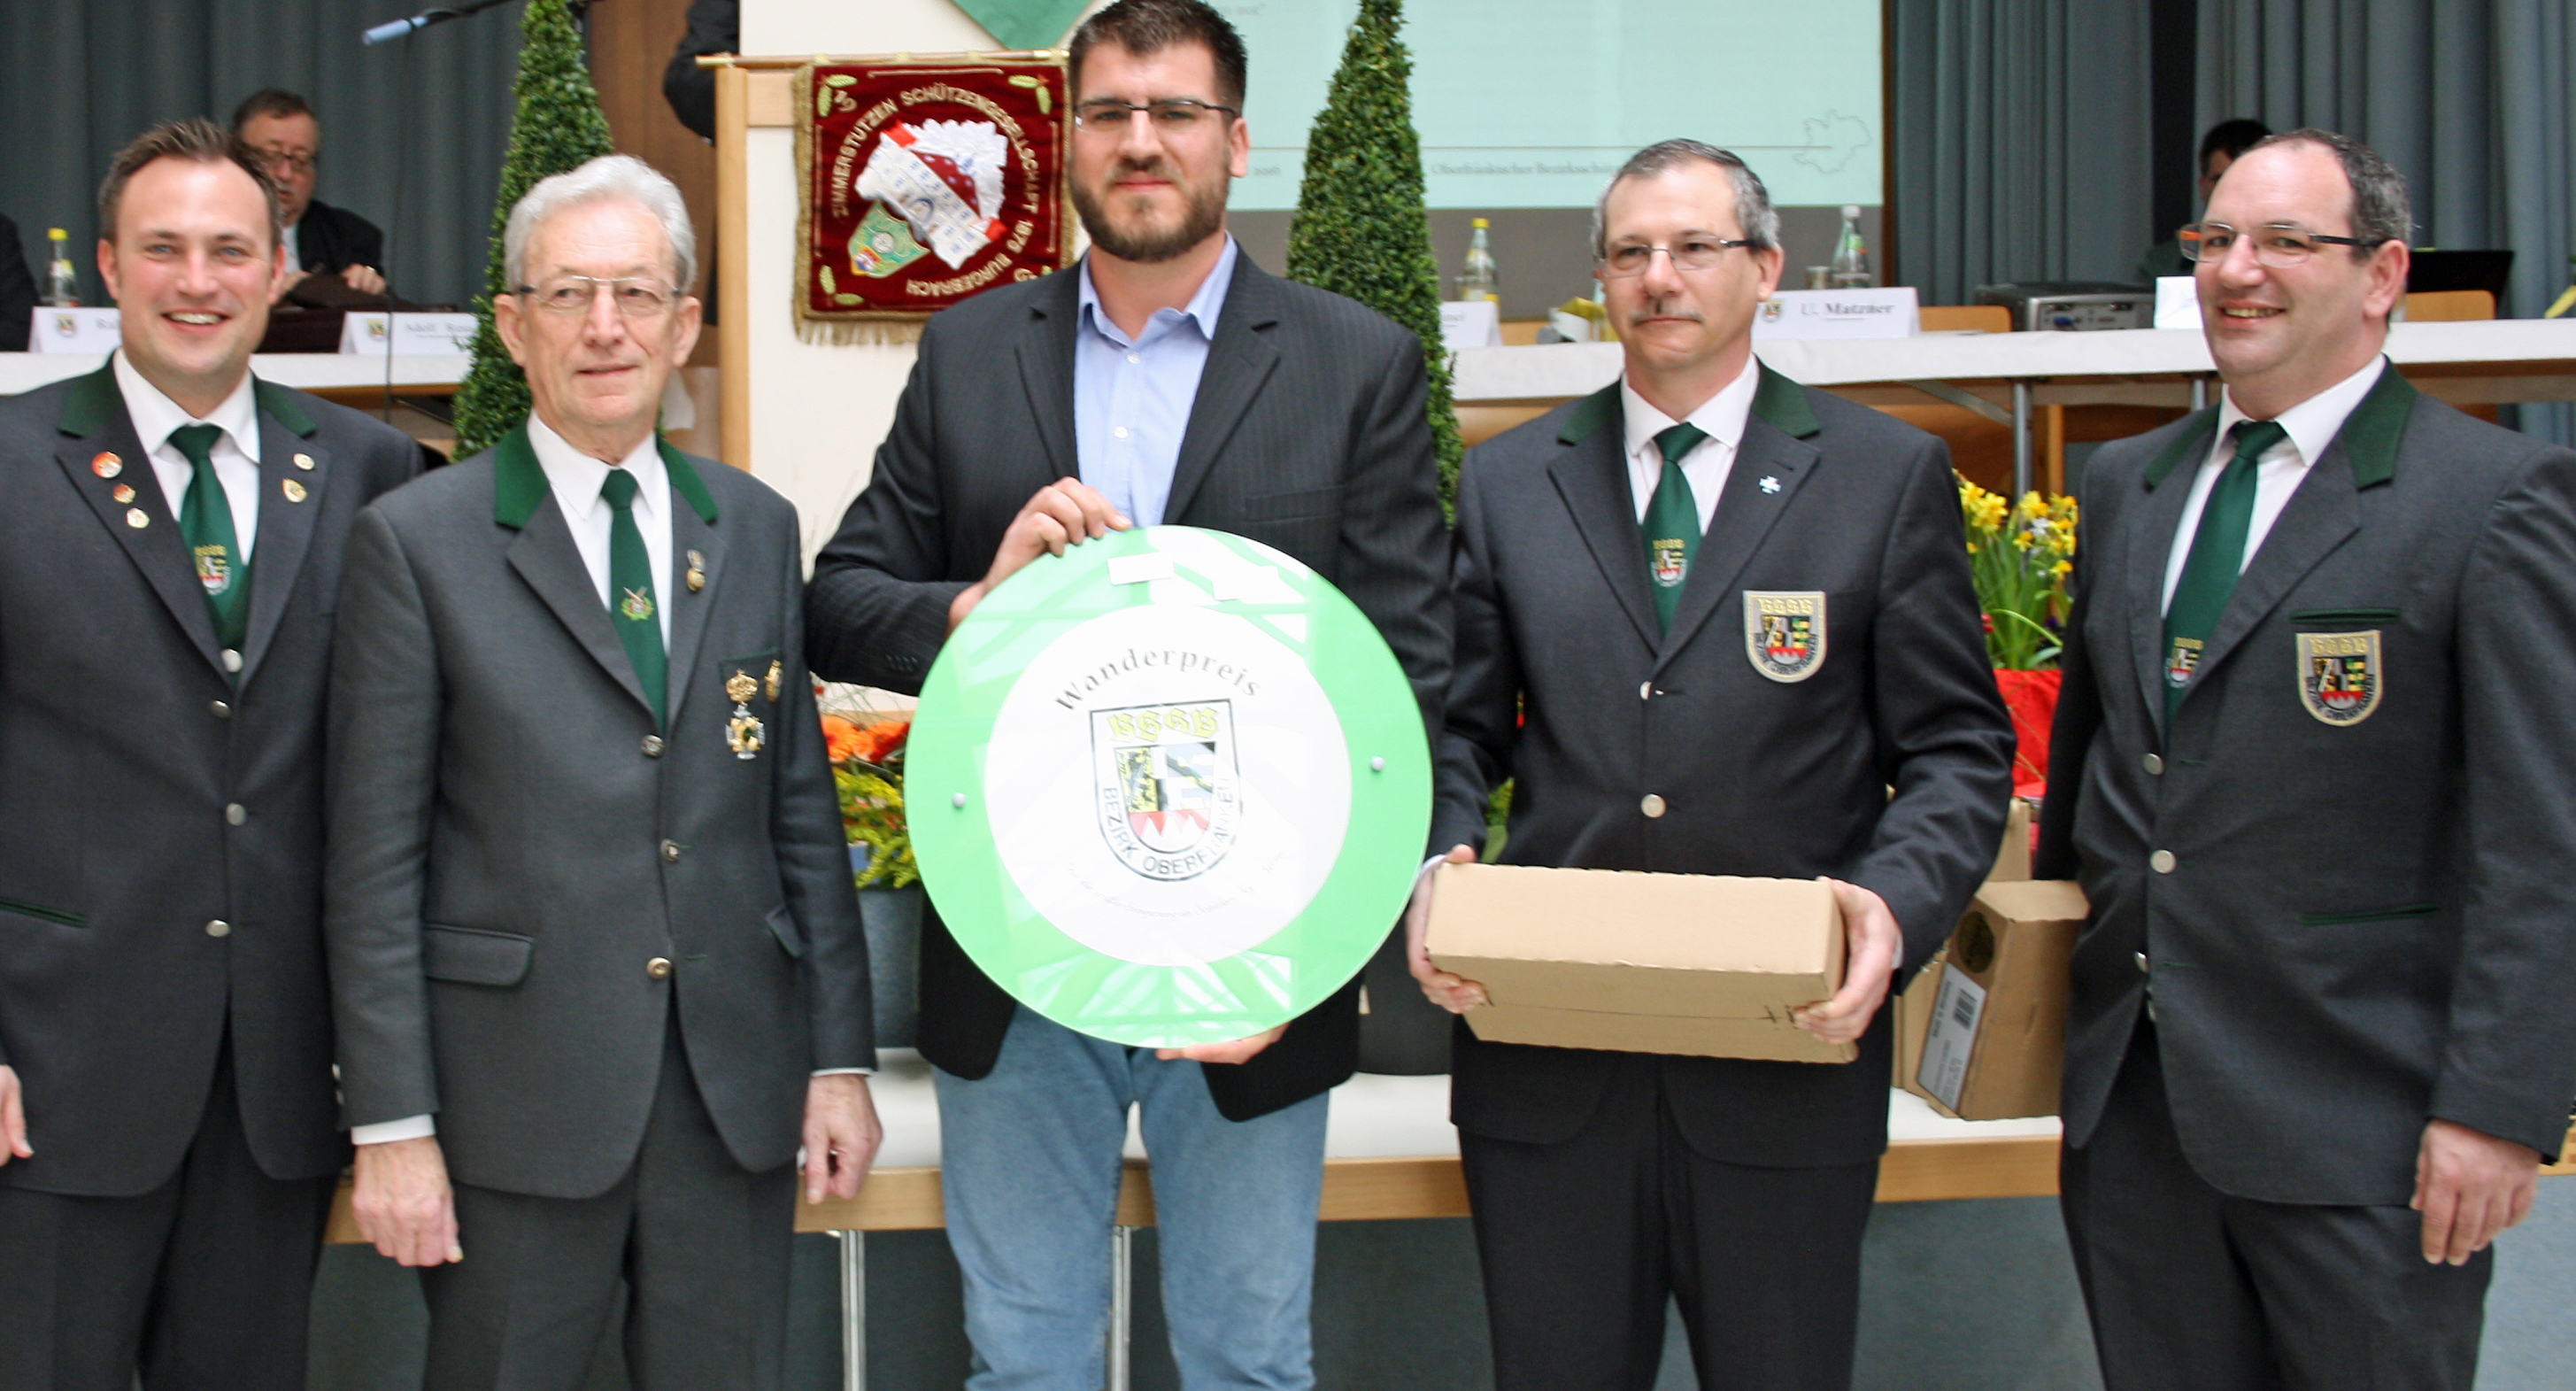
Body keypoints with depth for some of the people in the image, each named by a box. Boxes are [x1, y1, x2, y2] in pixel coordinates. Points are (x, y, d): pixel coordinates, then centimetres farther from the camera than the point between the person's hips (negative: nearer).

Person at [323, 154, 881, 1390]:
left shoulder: (756, 529, 9)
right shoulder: (415, 542, -3)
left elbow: (803, 811, 10)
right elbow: (375, 861, -4)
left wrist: (840, 1057, 6)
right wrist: (390, 1123, -8)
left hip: (738, 1093, 3)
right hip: (519, 1098, -3)